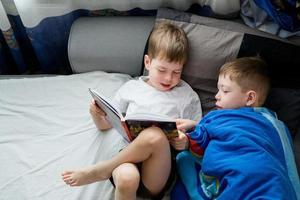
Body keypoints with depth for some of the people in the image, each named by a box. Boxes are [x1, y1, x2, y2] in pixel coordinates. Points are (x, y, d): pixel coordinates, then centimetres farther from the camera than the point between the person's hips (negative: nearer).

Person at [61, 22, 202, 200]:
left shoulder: (188, 96, 13)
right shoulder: (131, 87, 17)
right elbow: (106, 125, 25)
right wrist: (97, 115, 1)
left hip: (160, 166, 1)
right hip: (128, 158, 0)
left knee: (155, 135, -34)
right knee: (127, 177, -39)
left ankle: (101, 170, -12)